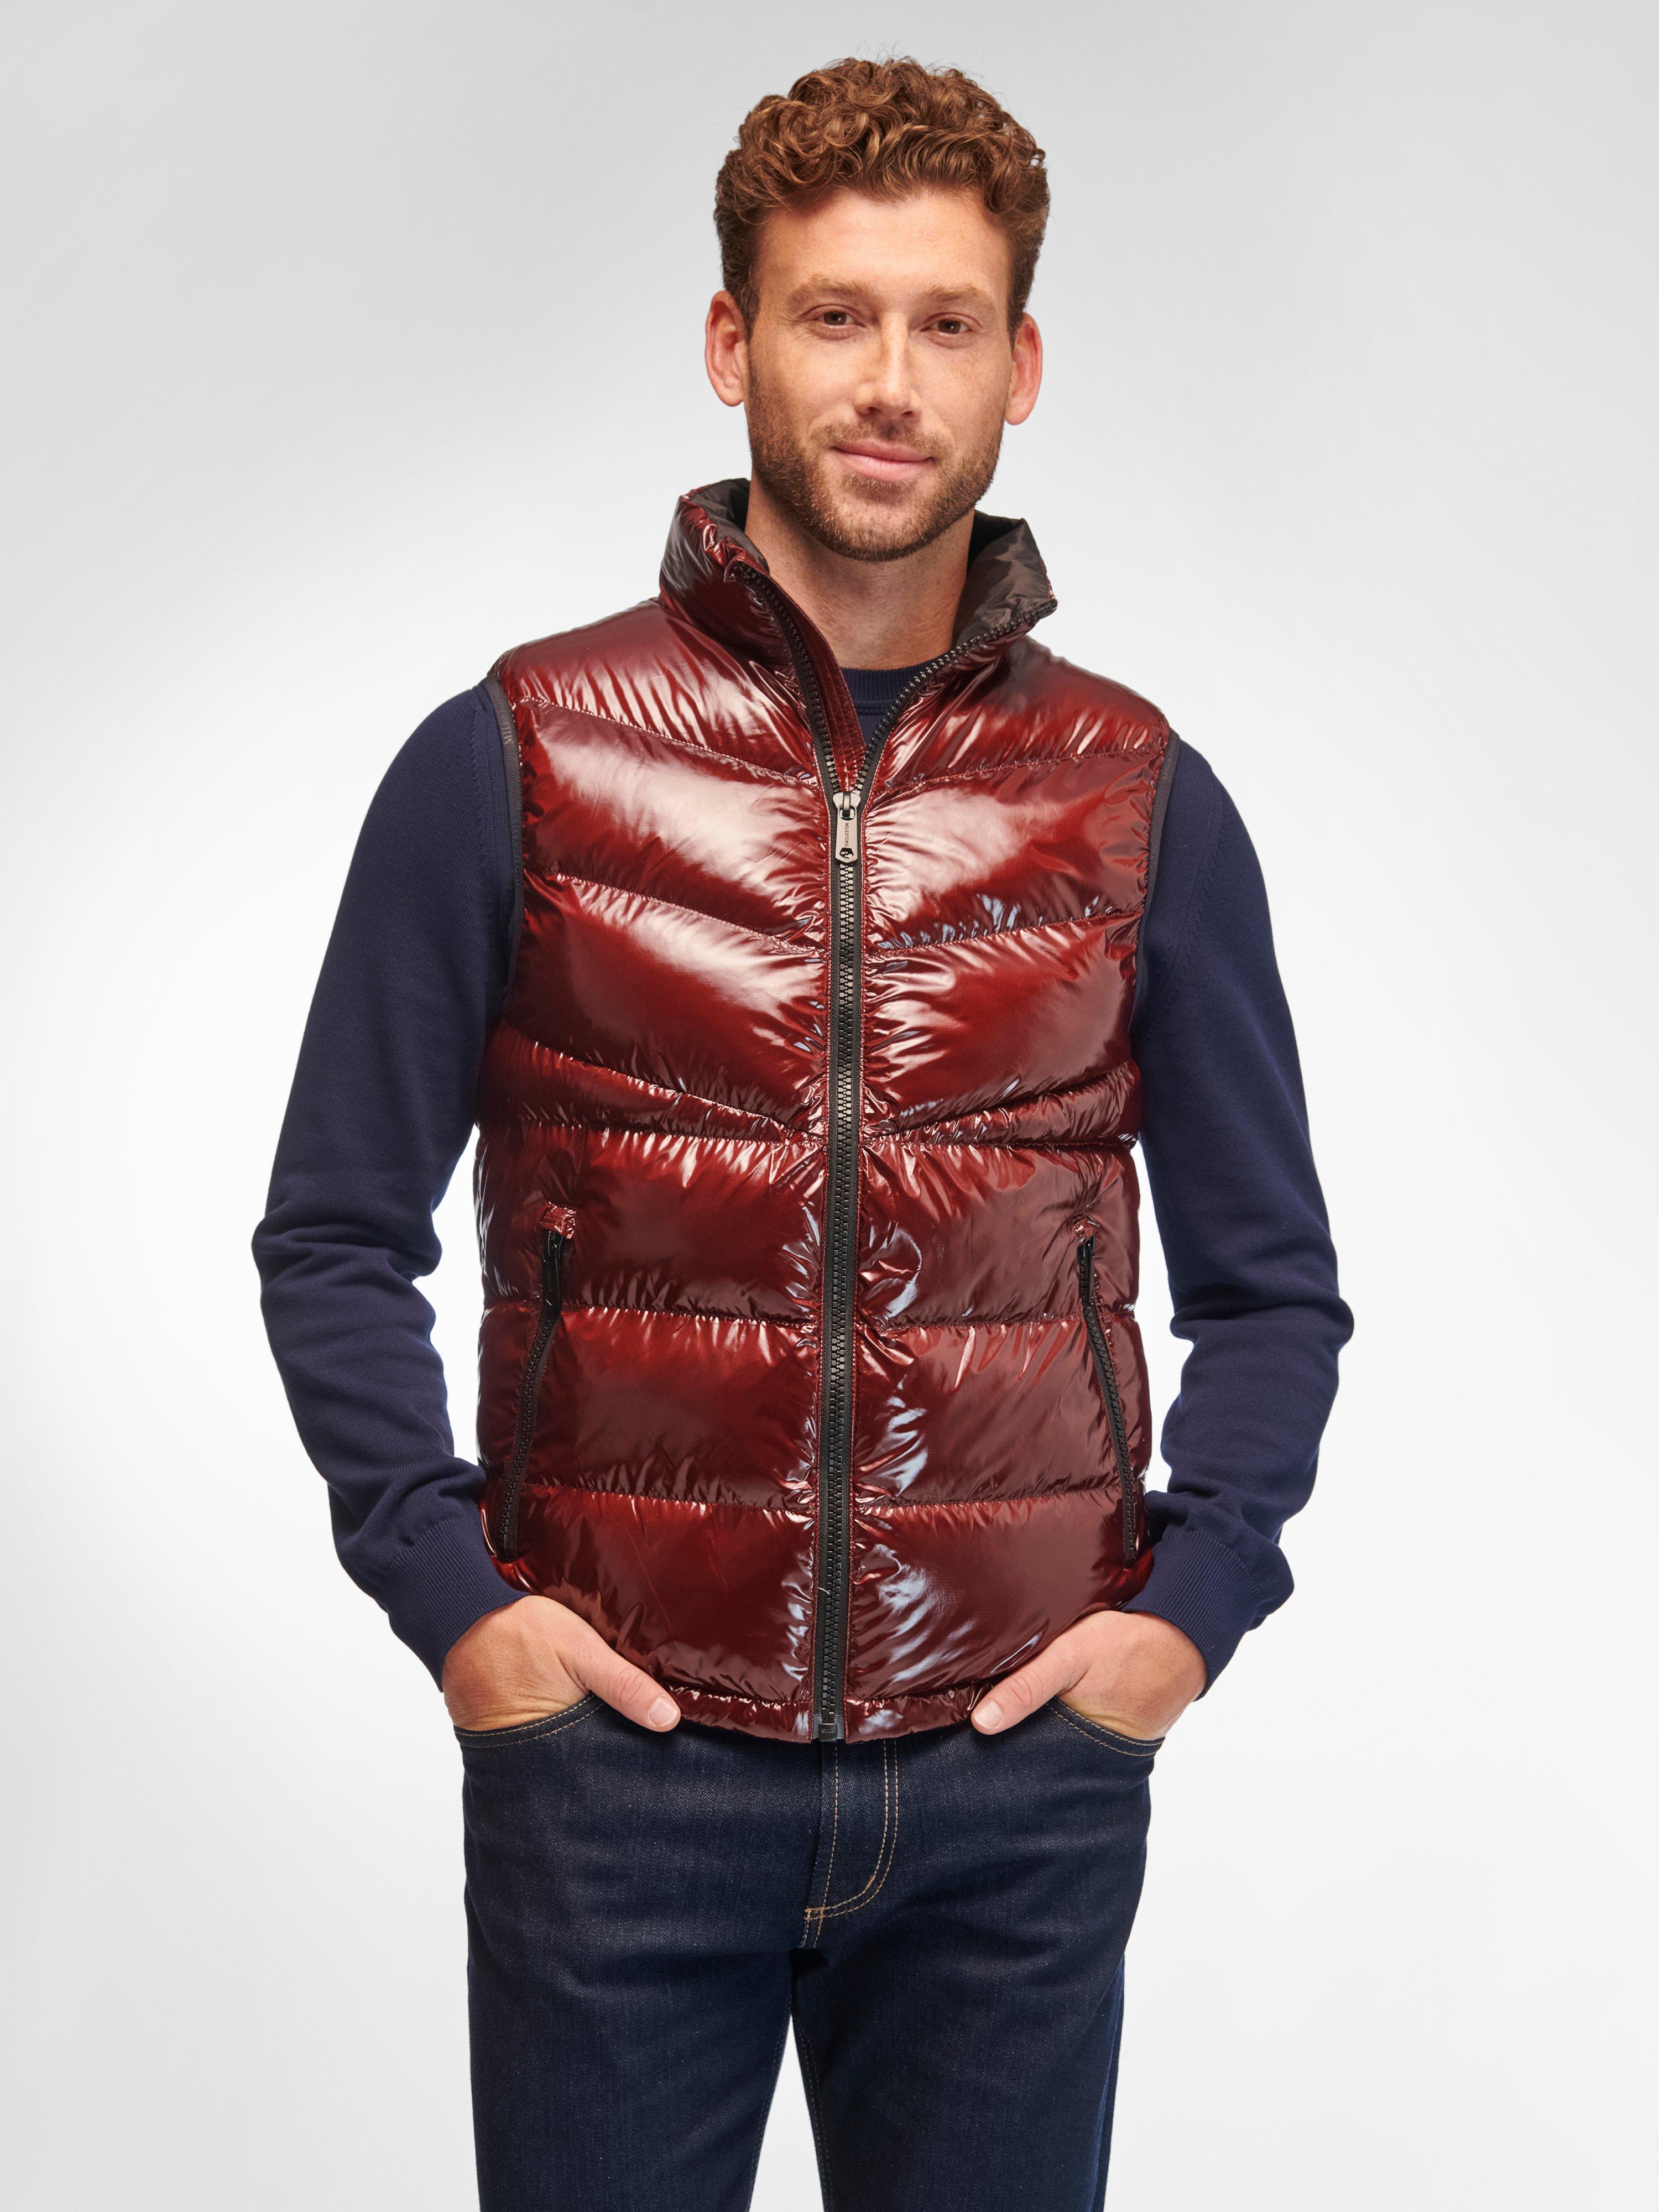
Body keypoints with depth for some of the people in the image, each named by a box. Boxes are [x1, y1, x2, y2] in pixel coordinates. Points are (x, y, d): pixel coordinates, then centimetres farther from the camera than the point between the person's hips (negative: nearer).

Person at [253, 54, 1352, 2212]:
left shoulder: (1140, 800, 4)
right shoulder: (514, 761, -1)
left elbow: (1271, 1280, 10)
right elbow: (335, 1237, 3)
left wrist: (1194, 1595, -2)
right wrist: (448, 1587, -7)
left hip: (1019, 1781, 2)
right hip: (614, 1751, -1)